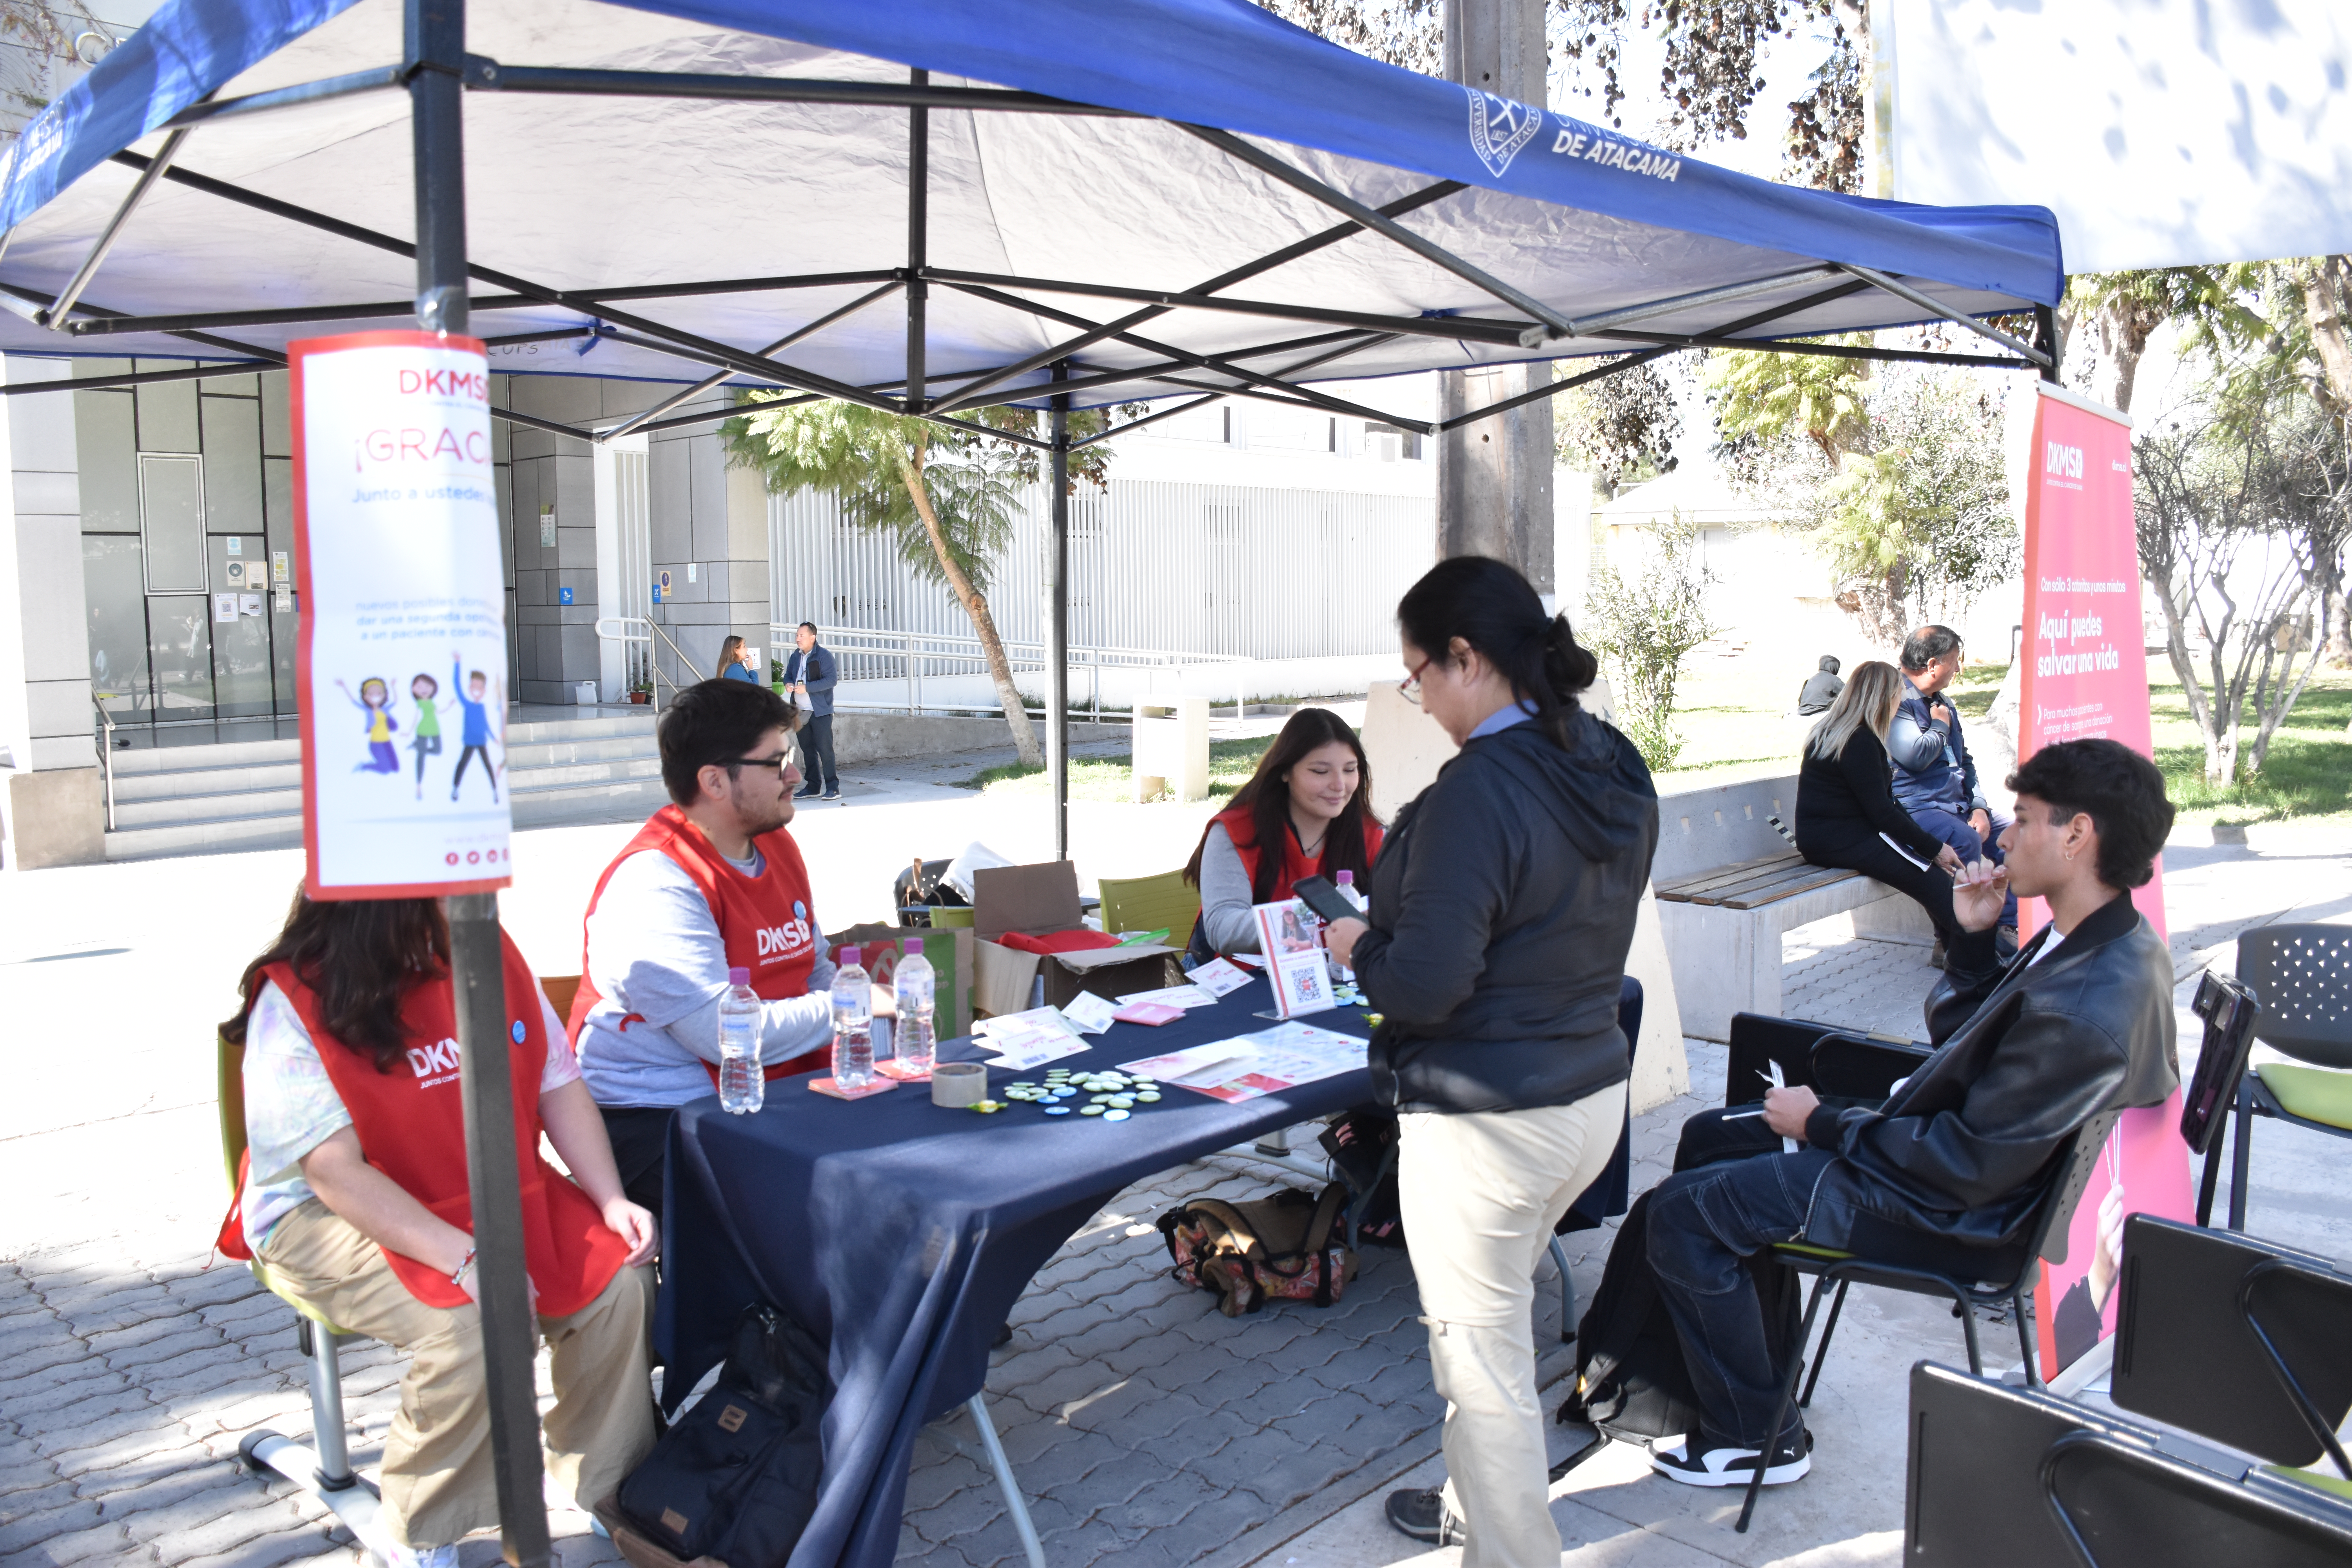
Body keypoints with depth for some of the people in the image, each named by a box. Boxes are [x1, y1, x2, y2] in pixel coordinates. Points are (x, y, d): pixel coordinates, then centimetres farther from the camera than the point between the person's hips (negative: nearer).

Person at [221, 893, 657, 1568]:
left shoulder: (487, 956, -3)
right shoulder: (295, 1001, -18)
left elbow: (558, 1084, 1)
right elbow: (338, 1172, -24)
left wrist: (612, 1201, -11)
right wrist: (464, 1257, -32)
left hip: (492, 1191, 6)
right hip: (327, 1218, -5)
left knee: (618, 1278, -12)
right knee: (471, 1324, -29)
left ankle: (607, 1487, 11)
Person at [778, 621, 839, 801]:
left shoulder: (824, 656, -10)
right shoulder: (795, 656, 12)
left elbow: (832, 680, -18)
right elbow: (788, 674, 25)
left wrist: (806, 688, -22)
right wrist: (788, 684, 0)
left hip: (820, 711, -7)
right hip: (800, 712, 7)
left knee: (825, 749, -7)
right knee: (807, 749, 12)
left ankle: (833, 788, -4)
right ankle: (813, 788, 20)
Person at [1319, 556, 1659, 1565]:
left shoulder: (1479, 789, -25)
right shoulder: (1615, 770, 3)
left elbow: (1424, 986, -25)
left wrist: (1359, 946, -5)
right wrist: (1399, 935, 13)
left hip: (1486, 1121, -9)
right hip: (1592, 1092, 10)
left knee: (1483, 1353, 8)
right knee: (1487, 1319, 27)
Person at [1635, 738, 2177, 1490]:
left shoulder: (2083, 1012, -33)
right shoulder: (2109, 943, -1)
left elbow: (1971, 1166, -27)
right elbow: (1956, 1034, 10)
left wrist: (1823, 1126, -16)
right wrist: (1973, 938, -5)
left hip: (1941, 1205, -10)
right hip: (1950, 1143, 10)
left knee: (1679, 1215, -10)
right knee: (1709, 1138, 18)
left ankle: (1758, 1436, 7)